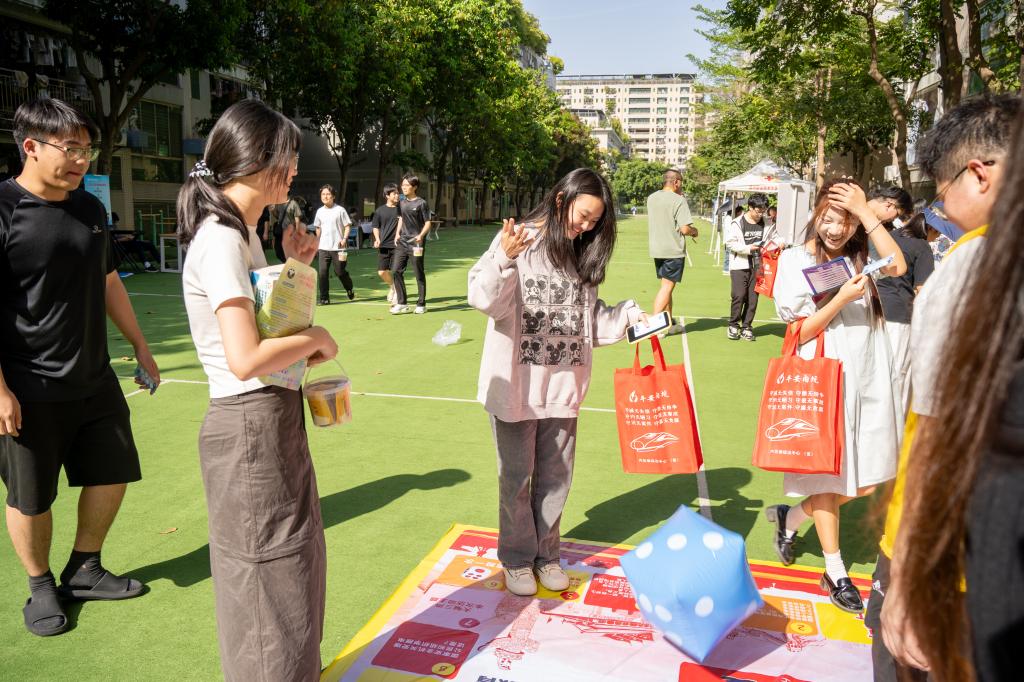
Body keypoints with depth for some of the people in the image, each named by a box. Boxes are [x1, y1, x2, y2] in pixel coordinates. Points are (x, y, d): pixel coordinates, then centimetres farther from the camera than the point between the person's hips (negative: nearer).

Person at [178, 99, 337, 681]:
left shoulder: (243, 231, 10)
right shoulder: (220, 240, -20)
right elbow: (245, 358, -30)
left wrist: (295, 266, 6)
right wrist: (316, 339, -15)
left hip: (276, 418, 10)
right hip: (250, 426, -10)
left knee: (296, 564, 22)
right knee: (270, 580, 6)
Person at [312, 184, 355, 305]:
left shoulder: (340, 210, -3)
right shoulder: (320, 211, 11)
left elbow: (347, 225, -2)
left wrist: (344, 238, -15)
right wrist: (317, 241, 17)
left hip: (338, 247, -4)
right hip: (323, 248, 4)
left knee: (340, 272, 2)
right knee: (322, 273, -4)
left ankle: (350, 289, 30)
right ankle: (324, 298, 2)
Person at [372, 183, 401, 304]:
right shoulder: (380, 210, 5)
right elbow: (375, 227, 13)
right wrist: (377, 239, -2)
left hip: (397, 245, -2)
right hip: (383, 246, 2)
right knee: (381, 272, 0)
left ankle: (396, 297, 13)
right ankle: (392, 286, 30)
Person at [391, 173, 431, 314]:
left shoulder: (421, 203, -6)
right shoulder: (402, 204, 13)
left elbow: (428, 223, -8)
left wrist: (421, 235, -23)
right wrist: (397, 233, 10)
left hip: (416, 244, -6)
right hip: (402, 243, 6)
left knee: (419, 274, 2)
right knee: (396, 271, -1)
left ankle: (421, 304, 12)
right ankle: (401, 303, 8)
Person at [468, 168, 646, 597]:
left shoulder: (583, 256, 9)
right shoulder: (518, 242, -9)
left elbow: (590, 319, 11)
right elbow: (485, 300, -17)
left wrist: (631, 315, -2)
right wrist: (504, 260, -32)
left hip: (563, 385, 5)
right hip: (516, 383, -5)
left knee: (555, 476, 16)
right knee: (516, 475, 10)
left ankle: (545, 552, 35)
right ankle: (517, 558, 29)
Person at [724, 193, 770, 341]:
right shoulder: (737, 223, -4)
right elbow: (730, 243, -7)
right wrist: (748, 248, -15)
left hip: (758, 266, 4)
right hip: (740, 265, -3)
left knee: (753, 298, 4)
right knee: (739, 295, -9)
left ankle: (746, 327, 14)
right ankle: (733, 325, 8)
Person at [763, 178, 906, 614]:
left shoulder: (862, 255, 8)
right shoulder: (796, 259, -4)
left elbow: (898, 267, -14)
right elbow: (800, 332, -5)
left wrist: (867, 213, -12)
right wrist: (842, 299, -18)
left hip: (868, 379, 4)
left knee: (865, 483, 8)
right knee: (828, 477, 7)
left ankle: (790, 517, 31)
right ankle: (835, 574, 23)